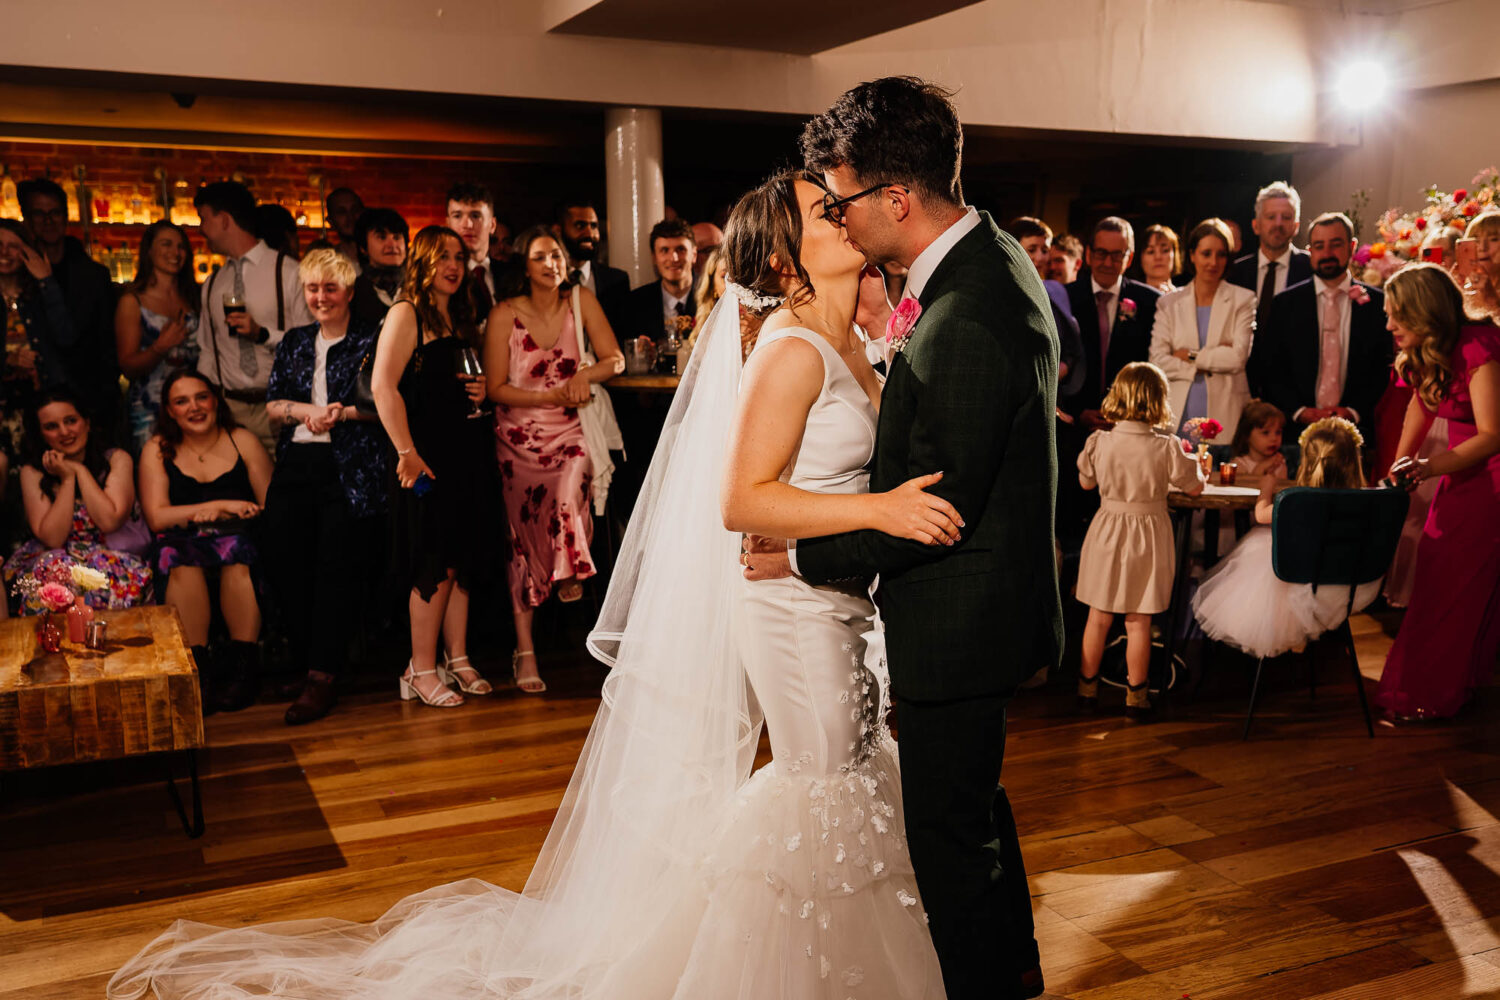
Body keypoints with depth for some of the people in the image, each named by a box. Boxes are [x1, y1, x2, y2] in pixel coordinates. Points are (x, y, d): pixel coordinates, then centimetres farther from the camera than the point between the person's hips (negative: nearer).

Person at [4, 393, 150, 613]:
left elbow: (110, 522, -13)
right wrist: (67, 479, -9)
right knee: (54, 566, -34)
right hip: (55, 560, 1)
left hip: (110, 556, 0)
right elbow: (52, 539, -8)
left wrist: (80, 470, -6)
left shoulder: (116, 460, 3)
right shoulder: (33, 473, 3)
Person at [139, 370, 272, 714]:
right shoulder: (157, 450, 9)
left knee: (238, 556, -34)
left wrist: (217, 515, -14)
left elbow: (271, 507, -1)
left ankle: (243, 666, -27)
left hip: (240, 540, 0)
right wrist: (223, 506, -11)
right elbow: (156, 517, -5)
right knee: (181, 560, -33)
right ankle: (197, 669, -29)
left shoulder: (243, 441, 8)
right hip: (184, 545, 1)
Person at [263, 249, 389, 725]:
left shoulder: (372, 339, 2)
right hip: (295, 467, 6)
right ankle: (306, 663, 13)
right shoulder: (294, 342, 19)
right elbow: (273, 403, 14)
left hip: (351, 471, -5)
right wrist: (310, 411, -5)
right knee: (287, 566, 1)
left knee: (337, 572, -8)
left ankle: (321, 680, -5)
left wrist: (345, 412, -16)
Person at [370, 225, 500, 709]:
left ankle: (457, 659, 20)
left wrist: (480, 392, 6)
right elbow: (383, 386, -17)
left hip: (468, 449, 8)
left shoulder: (461, 318, 17)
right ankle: (422, 670, 6)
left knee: (462, 561, 11)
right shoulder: (406, 313, -8)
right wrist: (407, 452, -21)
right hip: (429, 455, -8)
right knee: (435, 565, -4)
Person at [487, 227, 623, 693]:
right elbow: (497, 389, -7)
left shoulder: (581, 300, -1)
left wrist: (585, 375, -18)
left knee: (568, 499, -32)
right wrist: (554, 396, -16)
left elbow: (615, 360, 2)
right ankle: (525, 651, 12)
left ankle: (572, 574, -2)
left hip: (571, 432, 1)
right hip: (520, 438, -1)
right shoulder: (505, 314, -7)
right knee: (523, 540, 3)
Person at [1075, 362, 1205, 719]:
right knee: (1138, 622, 7)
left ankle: (1087, 687, 24)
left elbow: (1085, 482, 6)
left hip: (1107, 532, 2)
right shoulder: (1166, 447, -16)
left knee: (1098, 617, 13)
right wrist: (1197, 462, 16)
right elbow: (1194, 487, -3)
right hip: (1149, 534, -1)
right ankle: (1135, 696, 16)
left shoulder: (1099, 442, -10)